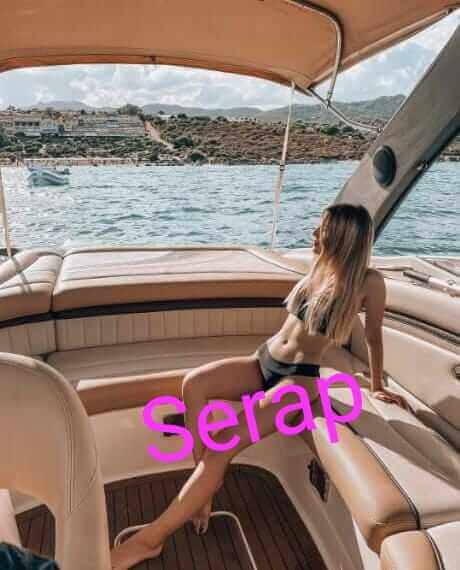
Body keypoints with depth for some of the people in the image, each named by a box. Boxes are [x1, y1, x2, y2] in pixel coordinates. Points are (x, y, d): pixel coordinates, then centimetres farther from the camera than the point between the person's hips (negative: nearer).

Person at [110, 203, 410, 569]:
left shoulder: (369, 282, -11)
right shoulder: (320, 267, 7)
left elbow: (374, 336, 2)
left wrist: (377, 386, 12)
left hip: (299, 378, -6)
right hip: (264, 362, 6)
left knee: (223, 446, -23)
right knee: (193, 383, -21)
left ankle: (151, 539, -11)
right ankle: (205, 487, -9)